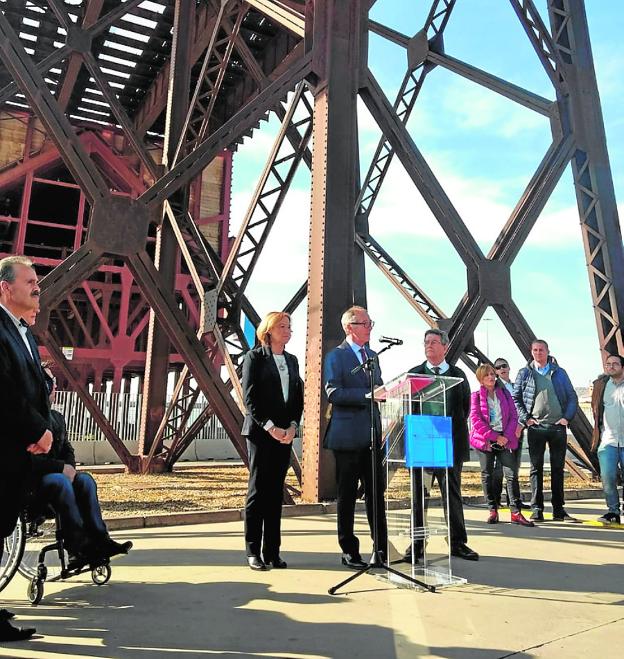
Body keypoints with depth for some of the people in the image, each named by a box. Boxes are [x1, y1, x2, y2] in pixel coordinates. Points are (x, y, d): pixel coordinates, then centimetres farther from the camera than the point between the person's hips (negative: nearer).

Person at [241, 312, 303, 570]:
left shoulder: (292, 360, 15)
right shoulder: (255, 357, -1)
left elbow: (298, 397, 12)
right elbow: (249, 397, -8)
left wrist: (292, 426, -3)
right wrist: (270, 427, -14)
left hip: (285, 433, 5)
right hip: (260, 432, -5)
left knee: (276, 491, 7)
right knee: (258, 489, -2)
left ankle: (272, 551, 12)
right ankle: (253, 551, 6)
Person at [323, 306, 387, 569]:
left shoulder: (372, 355, 17)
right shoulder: (335, 356, -6)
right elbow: (333, 393, -16)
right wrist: (366, 395, -24)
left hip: (372, 434, 6)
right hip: (347, 436, -6)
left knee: (376, 493, 10)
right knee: (347, 495, 4)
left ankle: (382, 547, 20)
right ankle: (349, 550, 15)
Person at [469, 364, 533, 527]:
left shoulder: (505, 393, 11)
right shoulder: (476, 396, 2)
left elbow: (514, 415, 7)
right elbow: (476, 420, -6)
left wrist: (507, 436, -7)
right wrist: (494, 437, -12)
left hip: (505, 439, 2)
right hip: (485, 439, -2)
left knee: (512, 474, -5)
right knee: (487, 475, 4)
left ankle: (515, 513, -1)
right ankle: (493, 510, 15)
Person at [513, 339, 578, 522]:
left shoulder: (559, 372, 10)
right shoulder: (524, 373, 5)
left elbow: (572, 397, 10)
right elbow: (515, 398, 4)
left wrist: (567, 417, -2)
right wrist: (525, 418, -6)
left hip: (558, 427, 2)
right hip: (535, 427, -1)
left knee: (558, 468, 7)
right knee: (536, 468, 2)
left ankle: (559, 509, 15)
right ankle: (537, 509, 7)